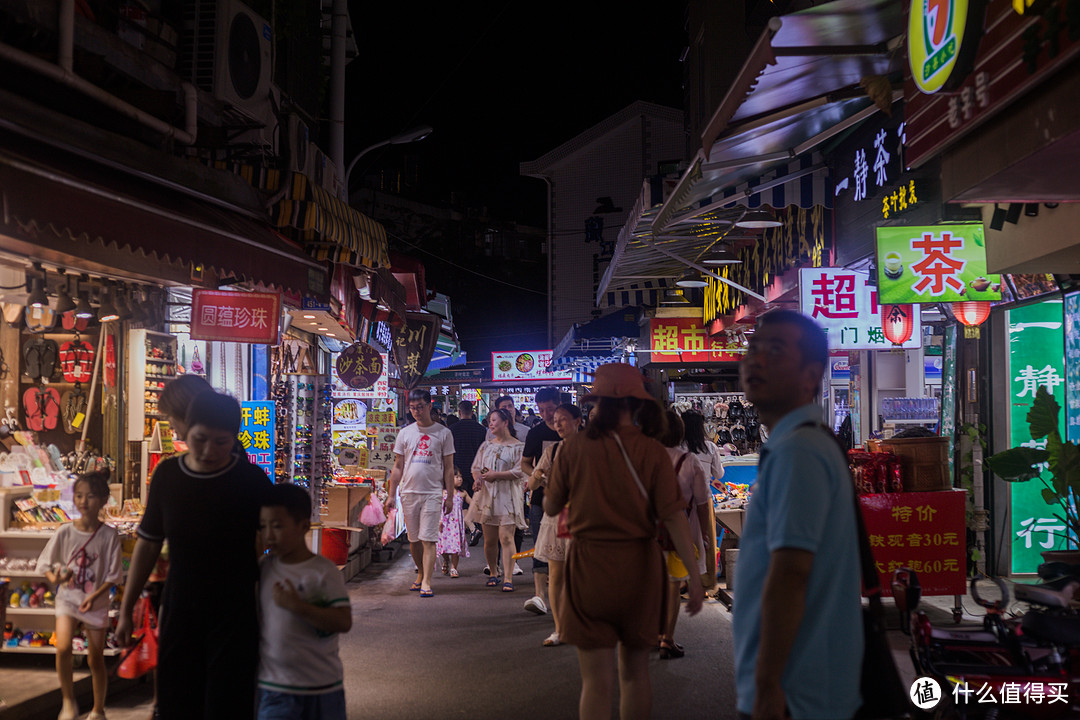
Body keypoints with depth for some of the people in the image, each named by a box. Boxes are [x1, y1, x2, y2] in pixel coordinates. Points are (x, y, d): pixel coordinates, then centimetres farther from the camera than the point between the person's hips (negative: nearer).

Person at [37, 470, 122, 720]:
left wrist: (94, 596, -20)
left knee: (95, 660, 9)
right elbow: (45, 563, 1)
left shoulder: (109, 535, -11)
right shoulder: (65, 532, -7)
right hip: (68, 598, 0)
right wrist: (55, 578, -20)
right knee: (63, 648, -23)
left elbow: (113, 575, -7)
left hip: (97, 602, 0)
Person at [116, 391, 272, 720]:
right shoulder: (167, 474, -1)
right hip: (179, 614, 3)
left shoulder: (252, 480, -10)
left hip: (233, 618, -3)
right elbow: (148, 544, 8)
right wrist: (126, 610, 10)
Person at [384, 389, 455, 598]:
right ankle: (421, 573, 28)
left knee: (428, 539, -10)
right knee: (414, 539, 10)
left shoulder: (443, 433, 3)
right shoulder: (405, 433, 9)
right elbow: (398, 467, 12)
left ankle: (426, 582, -11)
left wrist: (450, 496, 1)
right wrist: (391, 495, 8)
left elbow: (448, 468, 4)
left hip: (433, 493, -3)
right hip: (409, 493, 3)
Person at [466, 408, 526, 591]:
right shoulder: (486, 445, 17)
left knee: (506, 538, -12)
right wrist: (479, 478, -3)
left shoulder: (518, 446, -1)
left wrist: (496, 475, -15)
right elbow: (475, 467, 19)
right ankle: (493, 573, 22)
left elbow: (520, 472, -10)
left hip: (507, 497, -5)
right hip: (486, 495, 5)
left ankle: (508, 579, -12)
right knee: (489, 540, 7)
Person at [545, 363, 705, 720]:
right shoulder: (652, 452, -6)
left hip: (589, 565, -1)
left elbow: (551, 507, 3)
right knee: (635, 670, 18)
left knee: (597, 680, 3)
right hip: (639, 565, 1)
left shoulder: (573, 447, -7)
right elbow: (674, 517, -11)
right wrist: (694, 575, -7)